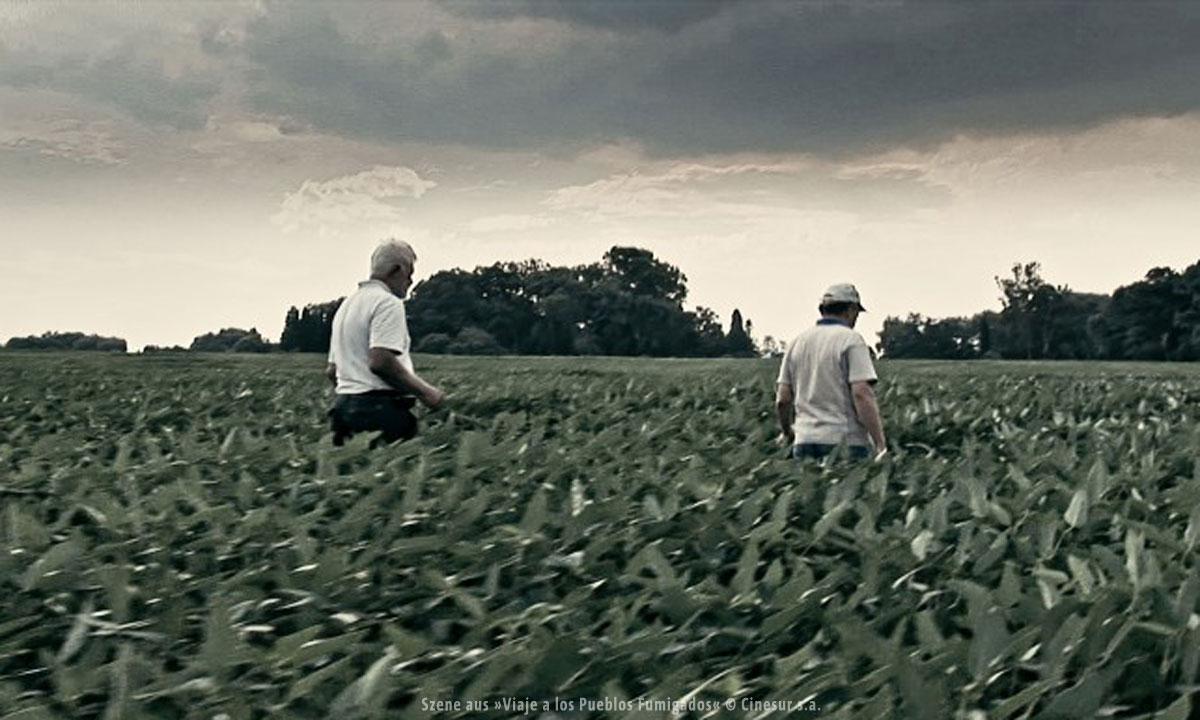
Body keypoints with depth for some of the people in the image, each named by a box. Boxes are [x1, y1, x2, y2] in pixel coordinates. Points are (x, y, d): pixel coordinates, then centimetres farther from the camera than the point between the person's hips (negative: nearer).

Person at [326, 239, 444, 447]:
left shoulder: (346, 305, 21)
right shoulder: (388, 303, -8)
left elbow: (331, 370, 23)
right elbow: (380, 361, -21)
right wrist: (425, 391, -12)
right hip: (379, 405, -9)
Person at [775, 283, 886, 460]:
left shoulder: (798, 341, 12)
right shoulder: (851, 339, -4)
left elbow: (782, 400, 11)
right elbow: (862, 394, -14)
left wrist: (787, 433, 28)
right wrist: (880, 445, -15)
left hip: (805, 441, 5)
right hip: (846, 443, -5)